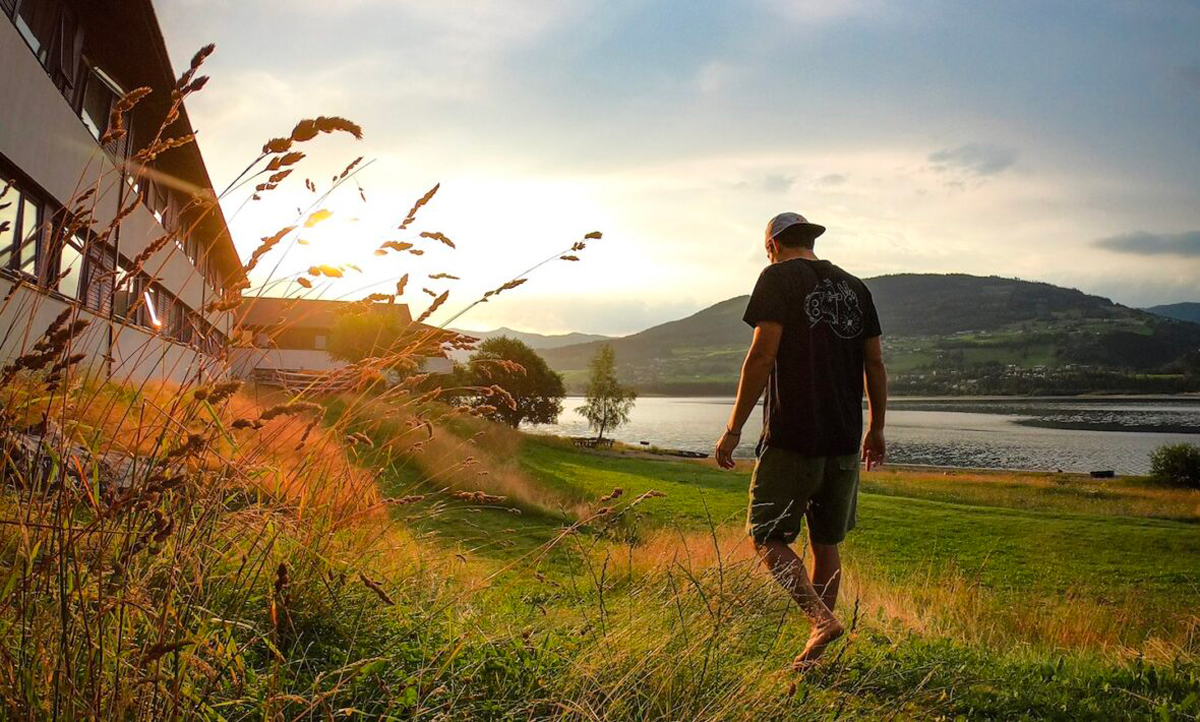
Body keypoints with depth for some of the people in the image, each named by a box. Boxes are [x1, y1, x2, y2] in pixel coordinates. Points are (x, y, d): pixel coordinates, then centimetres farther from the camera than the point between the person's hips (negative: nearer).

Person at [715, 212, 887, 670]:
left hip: (792, 438, -6)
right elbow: (875, 364, 13)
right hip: (845, 440, 6)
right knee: (826, 543, 14)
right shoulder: (854, 287, 15)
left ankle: (820, 617, -17)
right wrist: (876, 429, 22)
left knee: (768, 537, 1)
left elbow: (763, 355, -13)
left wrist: (734, 428, -10)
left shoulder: (778, 278, -3)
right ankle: (816, 651, 20)